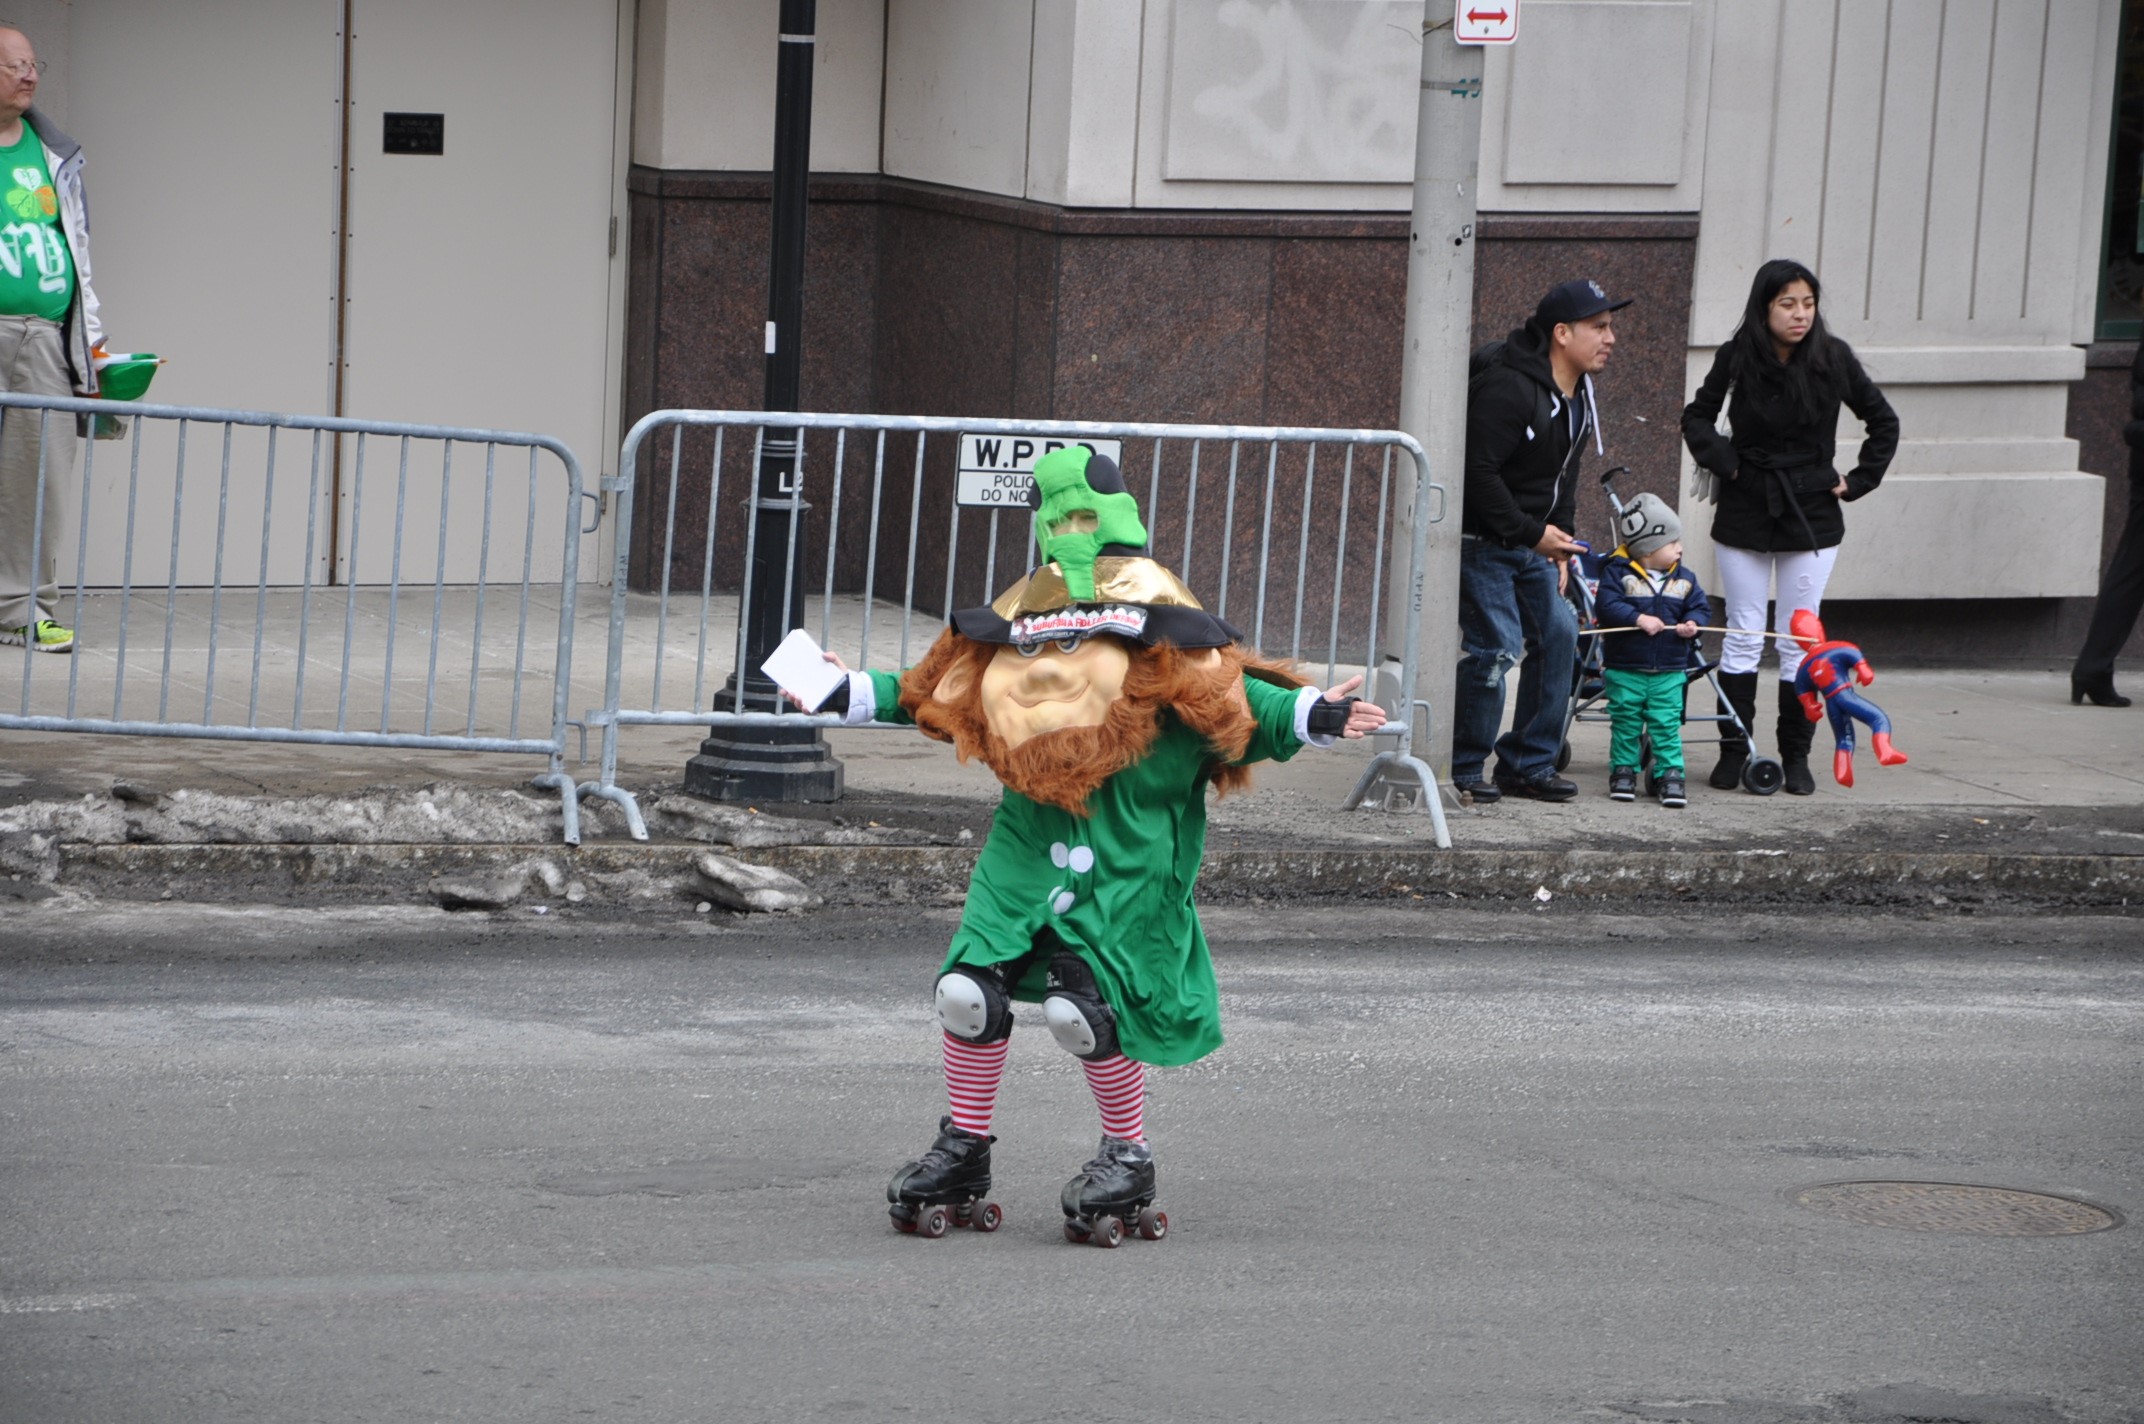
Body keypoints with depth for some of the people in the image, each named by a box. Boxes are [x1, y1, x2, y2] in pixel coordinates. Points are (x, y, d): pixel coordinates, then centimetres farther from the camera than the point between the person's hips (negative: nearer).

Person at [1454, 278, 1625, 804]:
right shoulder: (1508, 387, -22)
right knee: (1496, 646, -13)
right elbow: (1478, 471, -26)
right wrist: (1532, 534, -22)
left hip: (1532, 542, 9)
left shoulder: (1579, 396, 8)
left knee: (1558, 633, 5)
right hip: (1482, 539, -9)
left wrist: (1558, 546, 7)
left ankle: (1528, 764, 14)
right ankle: (1464, 768, 1)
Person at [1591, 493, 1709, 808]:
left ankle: (1670, 774, 4)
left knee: (1667, 726, -1)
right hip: (1625, 670, -2)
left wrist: (1693, 623, -13)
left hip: (1669, 672, 2)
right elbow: (1606, 606, -16)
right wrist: (1638, 619, -25)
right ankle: (1623, 770, 18)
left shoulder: (1684, 579, 5)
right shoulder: (1618, 572, -7)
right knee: (1625, 723, 6)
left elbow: (1701, 607, 9)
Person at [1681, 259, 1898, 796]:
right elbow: (1697, 417, 11)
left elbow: (1883, 421, 8)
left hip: (1811, 511, 0)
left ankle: (1796, 756, 8)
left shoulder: (1832, 358, -5)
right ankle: (1733, 752, 7)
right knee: (1743, 636, 1)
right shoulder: (1736, 358, -5)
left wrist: (1858, 481, 2)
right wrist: (1724, 463, -4)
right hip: (1745, 511, 0)